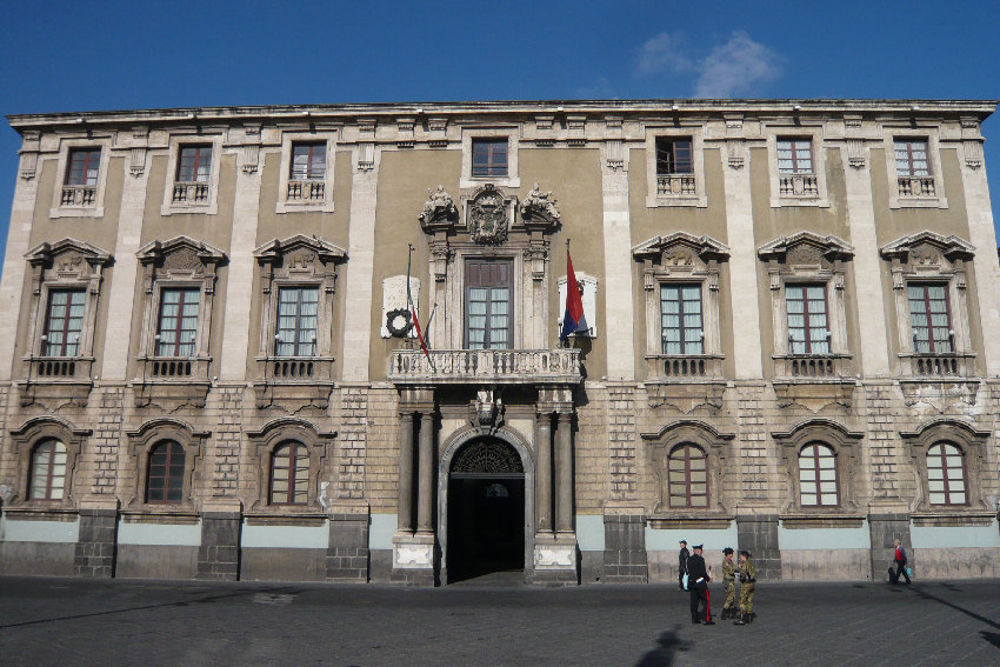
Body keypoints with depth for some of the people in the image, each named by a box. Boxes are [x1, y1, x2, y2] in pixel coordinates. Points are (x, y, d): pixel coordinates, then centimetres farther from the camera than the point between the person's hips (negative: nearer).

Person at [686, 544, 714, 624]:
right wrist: (708, 578, -2)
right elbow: (702, 572, -19)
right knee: (706, 601, 1)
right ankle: (708, 619, -1)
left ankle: (694, 618, 15)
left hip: (691, 583, 7)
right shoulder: (700, 559, -15)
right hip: (700, 583, -7)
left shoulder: (689, 560, 7)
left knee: (694, 601, 12)